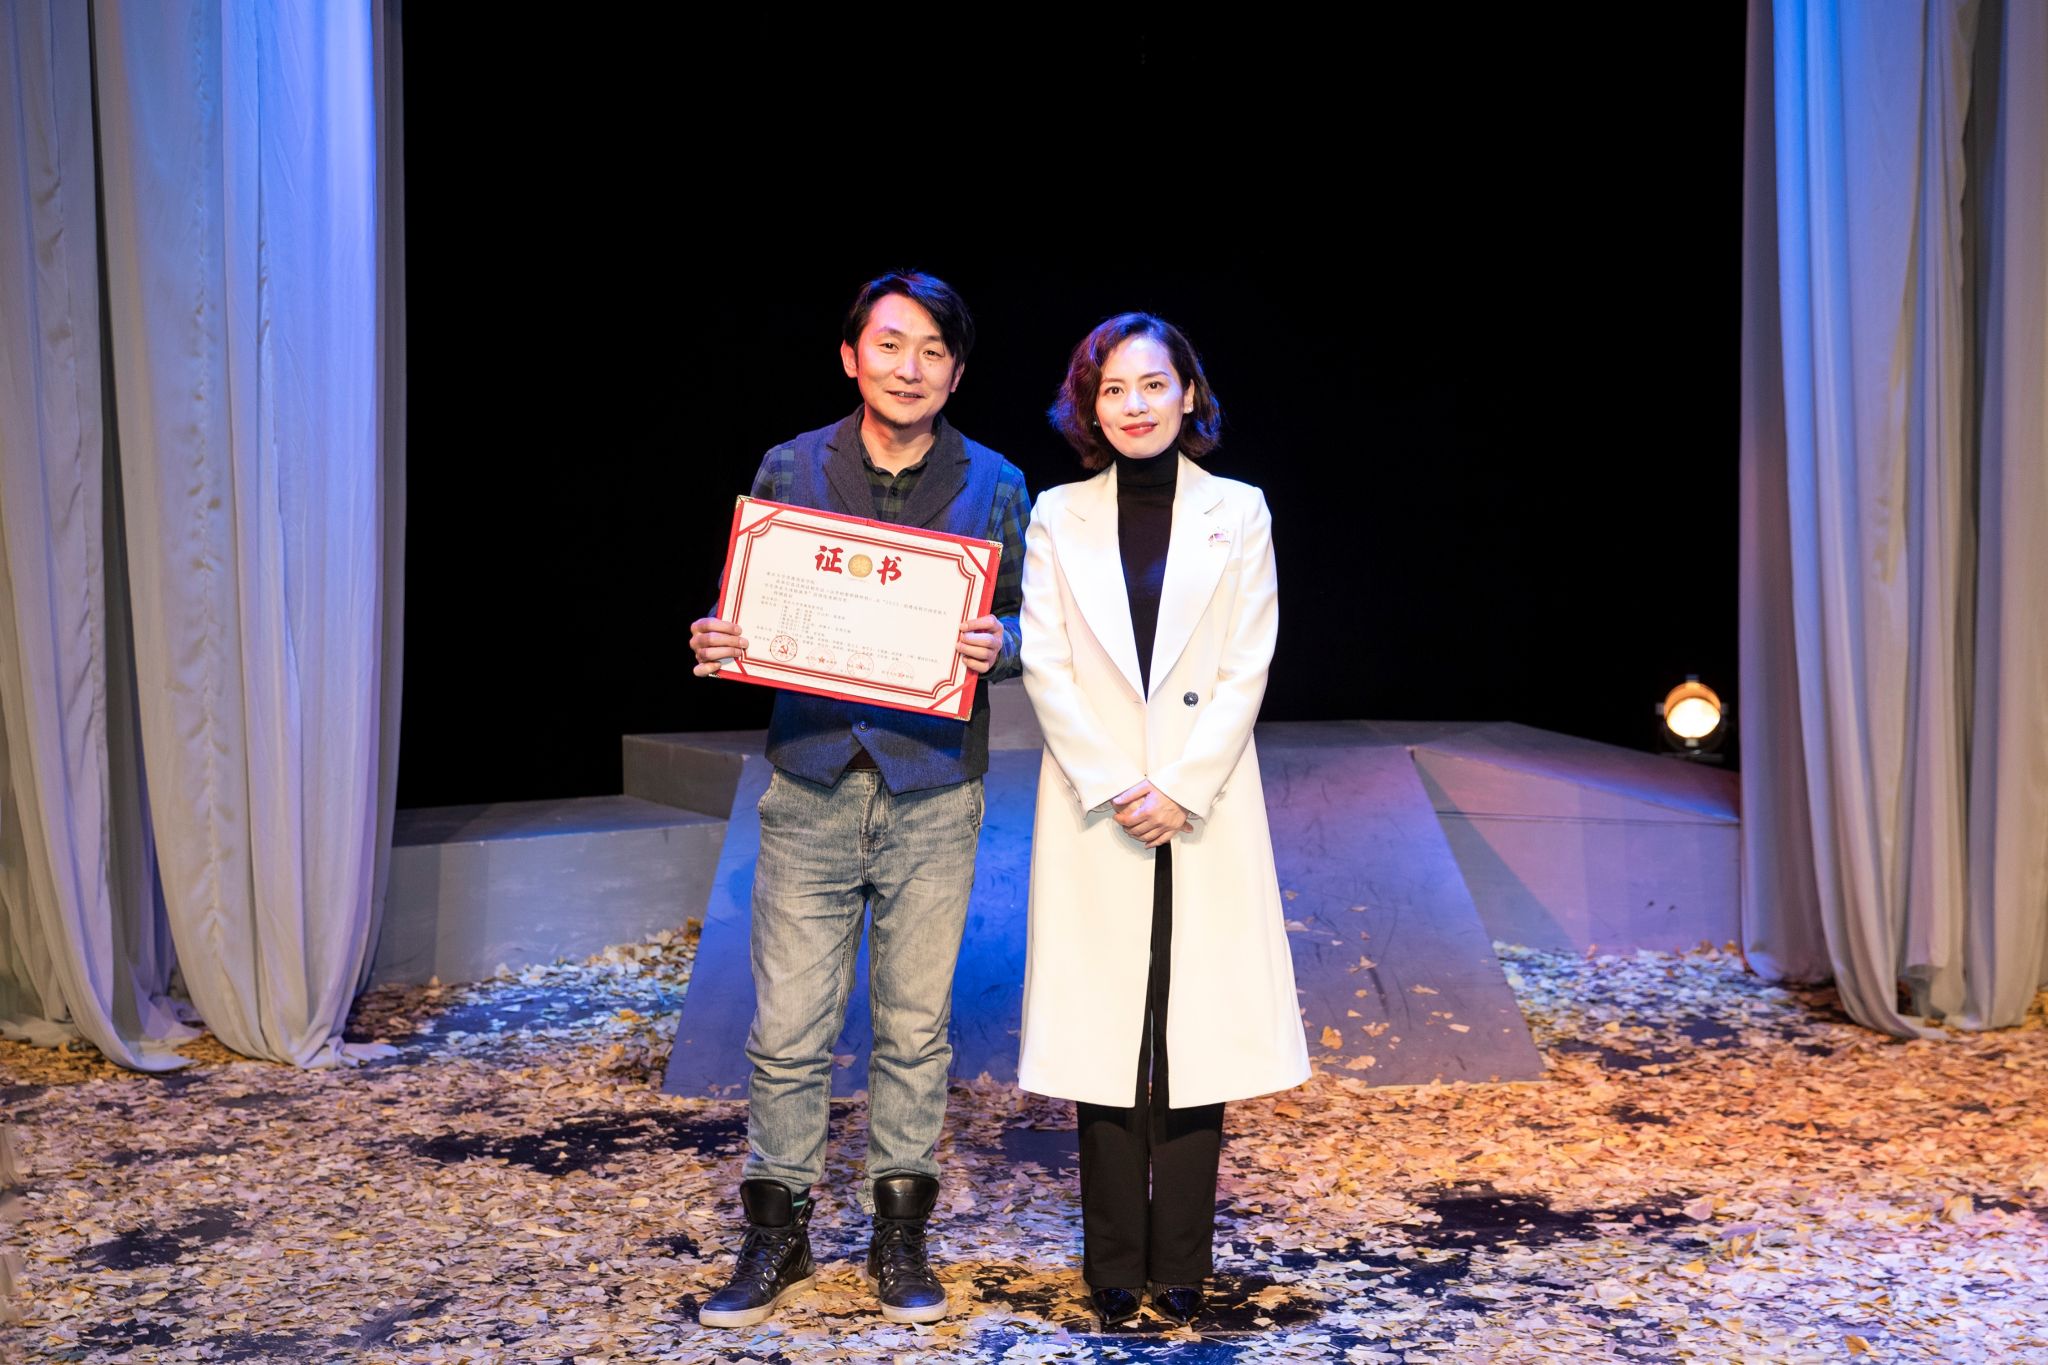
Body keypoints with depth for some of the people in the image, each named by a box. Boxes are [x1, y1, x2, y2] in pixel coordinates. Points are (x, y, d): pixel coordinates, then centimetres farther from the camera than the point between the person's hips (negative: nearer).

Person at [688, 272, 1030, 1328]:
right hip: (812, 782, 0)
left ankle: (901, 1239, 25)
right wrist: (717, 644, -13)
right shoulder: (790, 470, 5)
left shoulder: (992, 485, 4)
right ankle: (775, 1237, 21)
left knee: (915, 1024, 9)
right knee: (787, 1027, 3)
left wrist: (996, 645, -15)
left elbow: (1028, 622, 7)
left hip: (933, 792, 0)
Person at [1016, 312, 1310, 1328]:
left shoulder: (1238, 513, 5)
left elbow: (1246, 671, -1)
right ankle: (1114, 1267, 13)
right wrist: (1115, 790, -10)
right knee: (1104, 1026, 2)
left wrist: (1180, 789, -10)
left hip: (1203, 811, 0)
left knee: (1197, 1021, 1)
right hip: (1092, 813, 0)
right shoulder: (1057, 517, 5)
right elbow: (1045, 668, -1)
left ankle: (1181, 1264, 12)